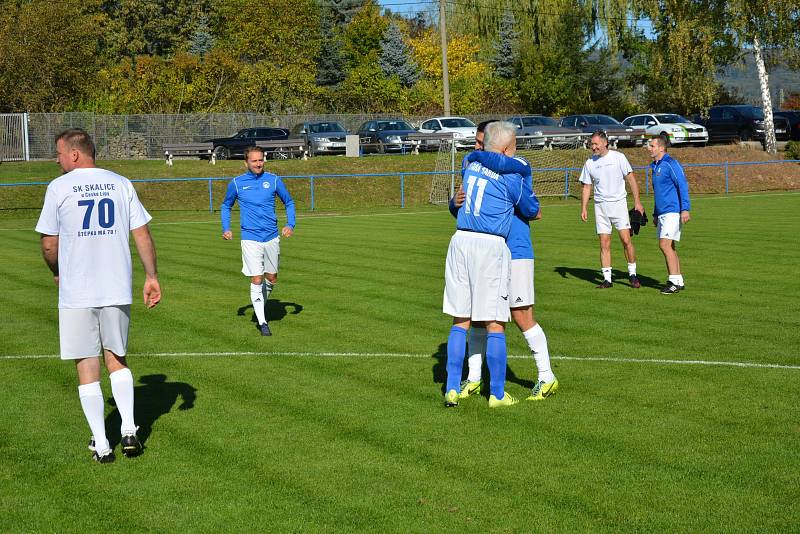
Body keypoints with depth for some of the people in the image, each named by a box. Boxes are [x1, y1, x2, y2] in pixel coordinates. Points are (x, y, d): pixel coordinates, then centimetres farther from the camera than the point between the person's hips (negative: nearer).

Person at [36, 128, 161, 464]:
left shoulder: (59, 187, -4)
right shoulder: (121, 184, 5)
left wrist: (57, 273, 17)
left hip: (76, 294, -3)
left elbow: (49, 244, -2)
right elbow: (142, 235, 2)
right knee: (116, 359, 19)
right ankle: (128, 430, 10)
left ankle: (101, 445, 7)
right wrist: (151, 277, 8)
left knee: (87, 367, 5)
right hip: (118, 290, 3)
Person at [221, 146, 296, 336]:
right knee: (256, 281, -8)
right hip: (250, 239, -2)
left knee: (271, 279, 11)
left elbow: (288, 202, 14)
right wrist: (226, 229, 3)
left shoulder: (273, 180, 3)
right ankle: (262, 322, -3)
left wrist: (290, 225, -1)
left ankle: (260, 304, 39)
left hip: (272, 237, 2)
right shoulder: (236, 183, 1)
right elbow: (226, 206, 16)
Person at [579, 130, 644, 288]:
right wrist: (583, 208, 2)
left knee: (626, 240, -8)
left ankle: (632, 274, 7)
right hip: (600, 206, 2)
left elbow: (631, 179, 0)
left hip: (618, 203, -2)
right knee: (604, 244, 0)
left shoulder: (618, 157, -3)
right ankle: (607, 279, 5)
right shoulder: (589, 163, 5)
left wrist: (637, 202, -4)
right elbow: (586, 187, 11)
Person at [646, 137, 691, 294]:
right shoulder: (655, 167, 17)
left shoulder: (671, 164, -10)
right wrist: (655, 215, 26)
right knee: (668, 247, 9)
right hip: (662, 213, 9)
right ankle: (678, 281, 15)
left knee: (665, 245, -15)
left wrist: (685, 209, -23)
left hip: (672, 212, -9)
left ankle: (675, 281, -12)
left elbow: (683, 186, -16)